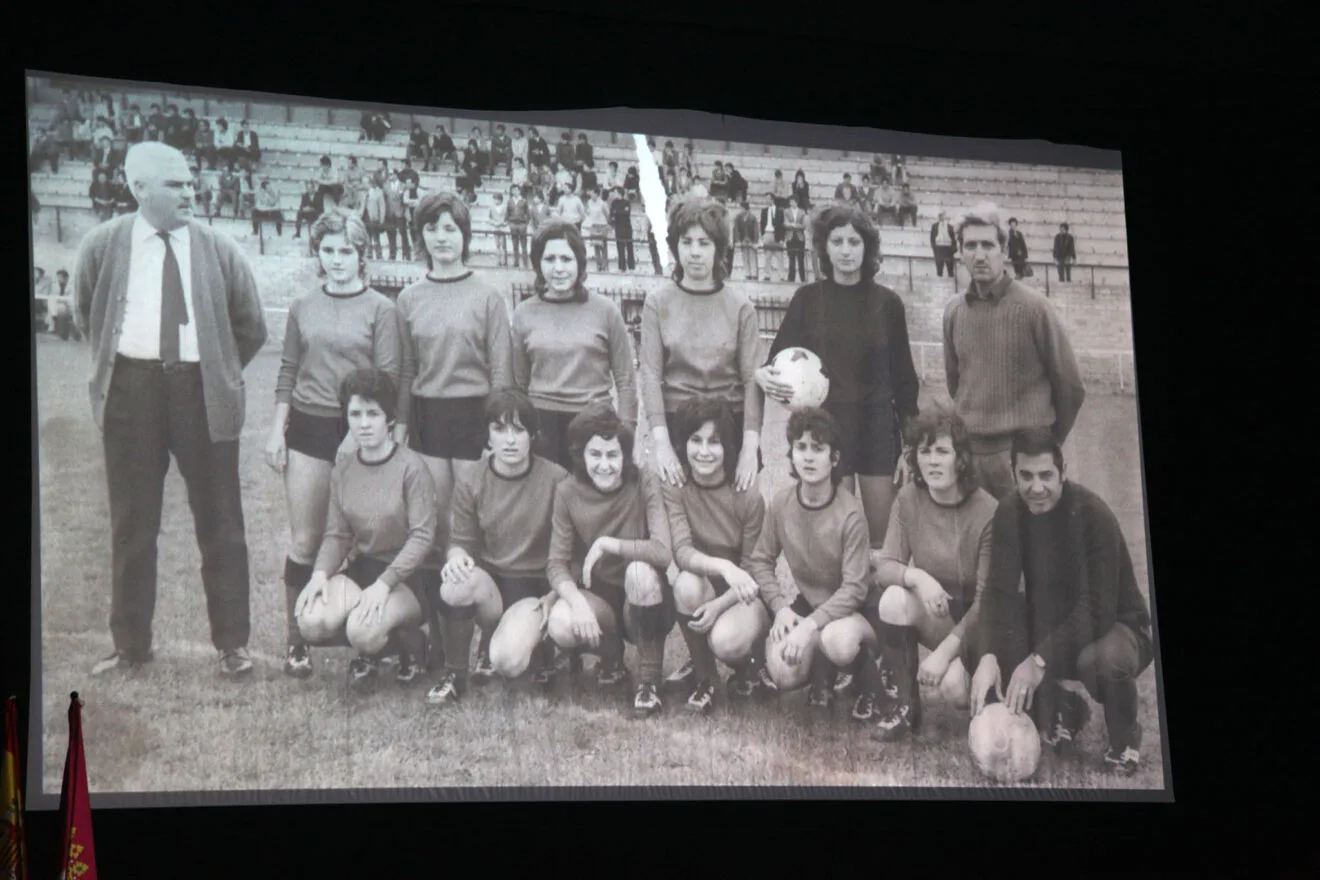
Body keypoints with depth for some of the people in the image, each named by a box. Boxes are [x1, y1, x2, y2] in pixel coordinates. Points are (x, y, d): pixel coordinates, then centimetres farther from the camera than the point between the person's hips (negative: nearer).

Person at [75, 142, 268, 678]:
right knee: (132, 524, 7)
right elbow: (85, 315, 16)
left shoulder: (218, 250, 1)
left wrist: (219, 374, 8)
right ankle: (130, 645, 17)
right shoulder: (103, 247, 1)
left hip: (202, 392, 0)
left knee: (220, 522, 3)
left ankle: (232, 644, 12)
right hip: (132, 391, 0)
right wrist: (116, 365, 12)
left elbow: (251, 326, 10)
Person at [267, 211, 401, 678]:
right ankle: (295, 639, 6)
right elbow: (288, 373, 14)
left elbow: (388, 378, -2)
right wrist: (277, 430, 7)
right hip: (308, 429, 2)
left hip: (357, 432, -2)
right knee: (305, 541, -1)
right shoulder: (303, 308, 11)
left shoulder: (380, 309, 1)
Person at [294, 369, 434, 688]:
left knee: (363, 631, -32)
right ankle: (371, 649, 9)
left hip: (406, 577, -5)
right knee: (311, 623, -23)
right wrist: (321, 573, -14)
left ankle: (411, 642, 4)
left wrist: (384, 583, -22)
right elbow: (337, 534, 6)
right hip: (360, 570, 5)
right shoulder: (343, 471, 5)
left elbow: (422, 536, -15)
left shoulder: (410, 467, -12)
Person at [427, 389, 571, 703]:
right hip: (489, 578, 2)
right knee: (456, 586, -35)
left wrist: (551, 600, -15)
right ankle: (454, 676, -12)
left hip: (537, 585, -2)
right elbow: (460, 541, 4)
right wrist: (456, 556, -21)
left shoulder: (557, 480, -7)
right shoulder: (470, 485, 0)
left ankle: (540, 643, 13)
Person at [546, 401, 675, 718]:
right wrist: (577, 602, -30)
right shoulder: (568, 491, -8)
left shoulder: (644, 486, -15)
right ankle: (611, 656, 8)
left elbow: (665, 553, -28)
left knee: (640, 570, -35)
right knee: (561, 624, -31)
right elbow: (556, 564, -11)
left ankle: (649, 682, -18)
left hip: (644, 601, -2)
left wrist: (607, 544, -30)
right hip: (596, 597, 2)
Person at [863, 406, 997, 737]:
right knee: (894, 599, -30)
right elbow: (886, 566, -12)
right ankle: (903, 704, -12)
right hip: (931, 614, 4)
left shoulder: (987, 512, -18)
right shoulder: (909, 499, -5)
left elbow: (986, 599, -19)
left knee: (956, 687, -31)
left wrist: (945, 651, -26)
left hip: (972, 622, -4)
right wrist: (916, 577, -35)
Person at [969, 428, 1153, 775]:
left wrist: (1040, 660, -38)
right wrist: (987, 657, -35)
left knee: (1103, 659, -39)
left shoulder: (1093, 516, -26)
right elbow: (999, 591, -17)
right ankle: (1060, 709, 8)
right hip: (1049, 626, 6)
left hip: (1113, 625, -5)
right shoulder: (1011, 512, -11)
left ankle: (1125, 739, -4)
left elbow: (1097, 609, -30)